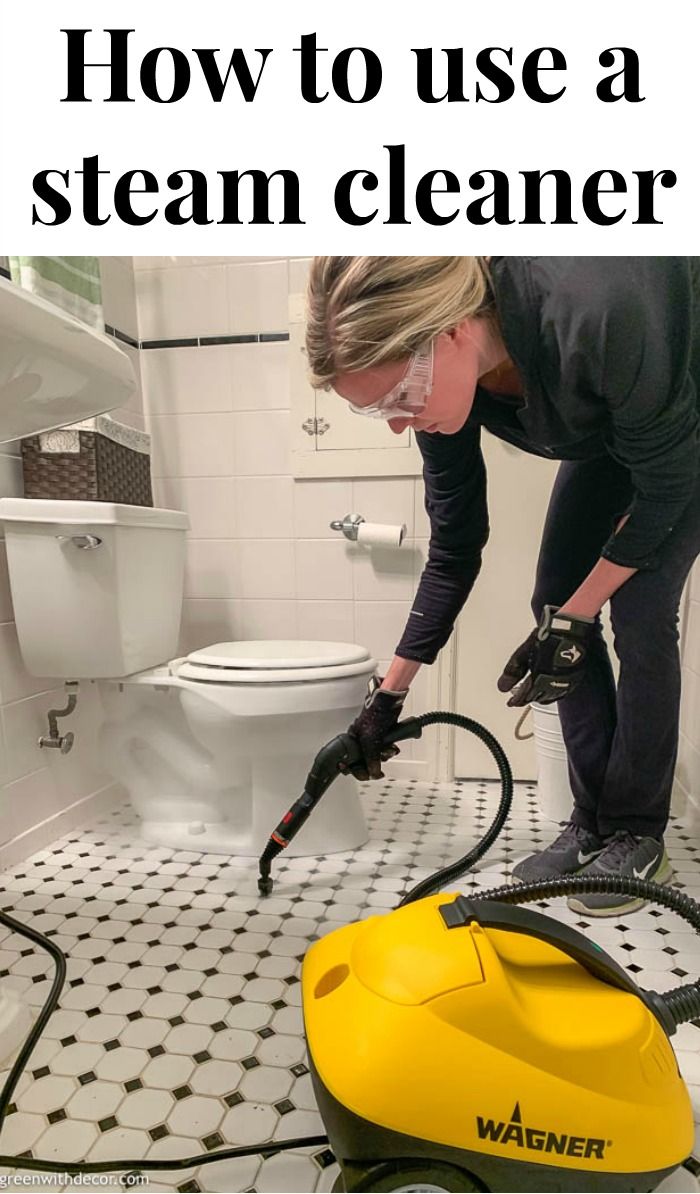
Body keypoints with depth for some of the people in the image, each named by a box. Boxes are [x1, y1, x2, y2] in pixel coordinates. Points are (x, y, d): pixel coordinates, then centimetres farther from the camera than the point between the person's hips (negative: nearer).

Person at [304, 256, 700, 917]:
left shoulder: (591, 308, -43)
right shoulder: (437, 374, -23)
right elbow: (454, 551, -13)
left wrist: (571, 622, -23)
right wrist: (389, 694, -10)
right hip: (609, 426, 6)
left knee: (639, 609, -15)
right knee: (555, 600, -4)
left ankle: (638, 838, 3)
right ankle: (593, 822, 8)